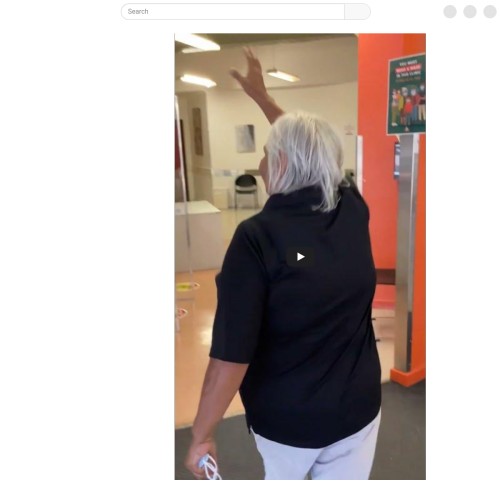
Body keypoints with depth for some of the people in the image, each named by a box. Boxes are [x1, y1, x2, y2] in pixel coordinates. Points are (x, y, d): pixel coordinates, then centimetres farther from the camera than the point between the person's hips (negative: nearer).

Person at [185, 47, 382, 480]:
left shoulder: (258, 236, -25)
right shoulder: (354, 211, -10)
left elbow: (231, 357, -26)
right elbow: (310, 149, 9)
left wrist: (201, 436, -12)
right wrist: (261, 95, 20)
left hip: (286, 419, -3)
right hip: (357, 409, 3)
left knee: (283, 482, 29)